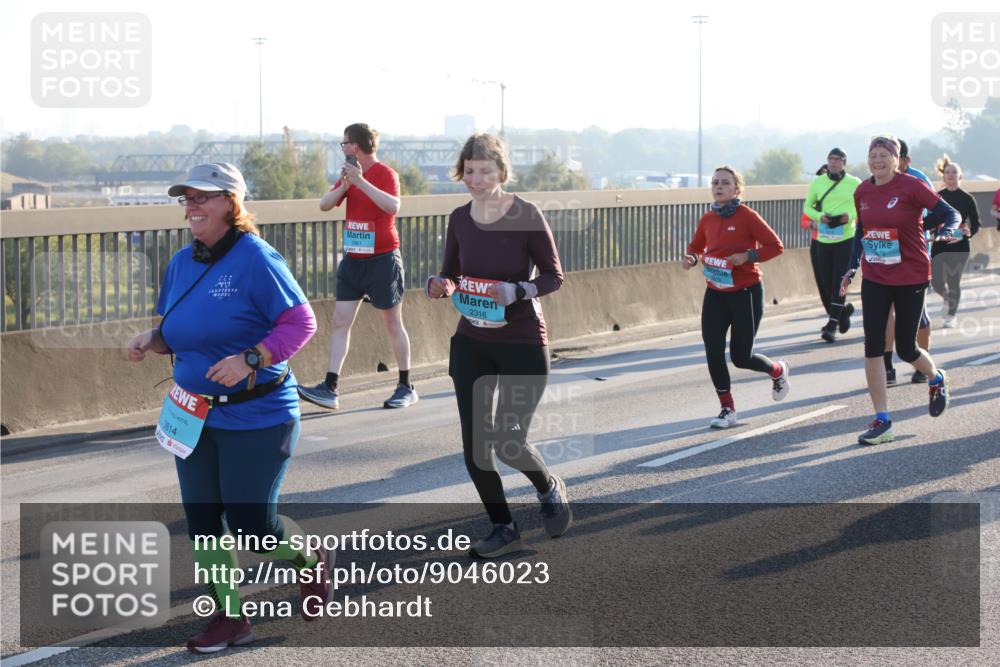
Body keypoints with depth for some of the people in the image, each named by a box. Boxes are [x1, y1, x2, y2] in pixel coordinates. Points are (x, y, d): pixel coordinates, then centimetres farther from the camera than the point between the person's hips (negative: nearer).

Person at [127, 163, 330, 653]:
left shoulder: (255, 258, -16)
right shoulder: (181, 263, 6)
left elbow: (301, 323, -17)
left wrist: (250, 359, -28)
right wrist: (151, 341, -4)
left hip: (257, 417, -7)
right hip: (194, 415, 7)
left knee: (252, 526, -3)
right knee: (202, 521, 6)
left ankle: (312, 560, 29)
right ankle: (229, 617, 20)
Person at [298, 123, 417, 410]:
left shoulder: (385, 173, -11)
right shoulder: (349, 173, 10)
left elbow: (393, 206, -29)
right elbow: (324, 204, 3)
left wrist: (361, 181, -32)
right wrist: (344, 185, -14)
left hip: (382, 260, -7)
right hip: (353, 260, 7)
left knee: (393, 323, 3)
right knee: (340, 321, -1)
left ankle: (406, 387, 14)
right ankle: (330, 389, -4)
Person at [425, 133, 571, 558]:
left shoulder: (526, 216, -13)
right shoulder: (460, 219, 0)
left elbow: (554, 276, -8)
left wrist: (516, 291, -26)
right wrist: (441, 284, -12)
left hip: (522, 343, -5)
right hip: (471, 344, 5)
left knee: (508, 441, -8)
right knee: (474, 445, 3)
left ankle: (549, 488, 26)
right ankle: (503, 529, 21)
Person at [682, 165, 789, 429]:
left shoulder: (747, 216, -12)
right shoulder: (707, 219, 3)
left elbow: (775, 246, -12)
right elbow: (696, 246, 19)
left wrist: (747, 256, -23)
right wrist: (691, 258, -2)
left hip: (745, 294, -5)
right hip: (715, 294, 5)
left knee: (740, 357, 2)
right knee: (713, 353, -6)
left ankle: (777, 371, 35)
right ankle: (727, 409, 8)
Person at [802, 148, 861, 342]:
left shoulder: (854, 183, 0)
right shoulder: (817, 182, 6)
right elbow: (807, 207, 12)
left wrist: (850, 216, -15)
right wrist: (819, 216, -10)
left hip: (846, 239, -3)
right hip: (822, 239, 3)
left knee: (839, 281, -9)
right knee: (825, 282, 4)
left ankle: (832, 323, -7)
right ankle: (844, 309, 31)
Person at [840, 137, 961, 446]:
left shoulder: (910, 186, -13)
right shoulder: (862, 192, 2)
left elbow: (951, 213, -13)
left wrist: (946, 231, -34)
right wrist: (852, 267, 11)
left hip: (911, 277, -4)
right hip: (875, 279, 4)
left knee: (905, 348, 4)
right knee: (873, 348, -5)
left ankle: (937, 379, 40)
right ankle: (882, 422, 1)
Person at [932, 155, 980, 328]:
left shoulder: (967, 198, -2)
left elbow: (976, 223, 2)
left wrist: (969, 232, -17)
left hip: (959, 247, -2)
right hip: (939, 245, 2)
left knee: (953, 282, -3)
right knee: (936, 283, 2)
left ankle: (951, 315, 16)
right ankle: (947, 298, 37)